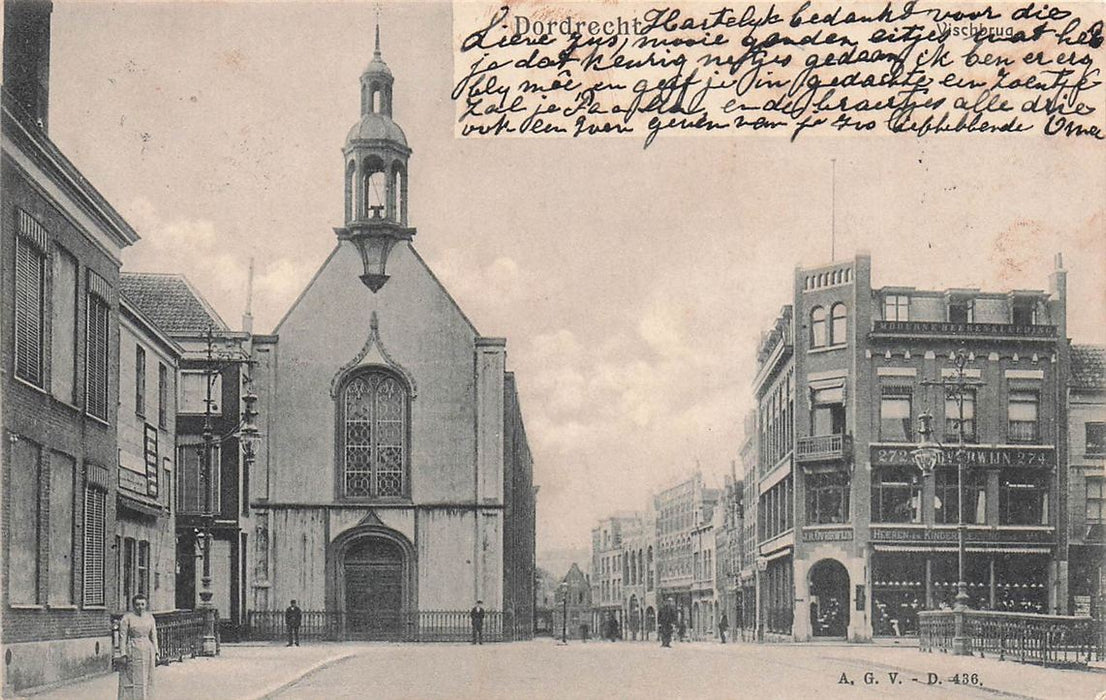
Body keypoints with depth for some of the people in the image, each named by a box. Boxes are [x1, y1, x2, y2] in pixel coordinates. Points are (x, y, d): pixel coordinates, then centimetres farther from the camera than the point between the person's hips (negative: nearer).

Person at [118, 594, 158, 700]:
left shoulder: (150, 617, 8)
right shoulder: (127, 618, -6)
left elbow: (153, 636, 11)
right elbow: (122, 637, -7)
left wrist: (156, 653, 6)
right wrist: (123, 654, -13)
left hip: (147, 651, 5)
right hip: (133, 653, -5)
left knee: (146, 680, 8)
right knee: (131, 680, -5)